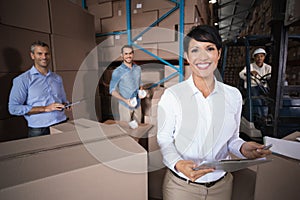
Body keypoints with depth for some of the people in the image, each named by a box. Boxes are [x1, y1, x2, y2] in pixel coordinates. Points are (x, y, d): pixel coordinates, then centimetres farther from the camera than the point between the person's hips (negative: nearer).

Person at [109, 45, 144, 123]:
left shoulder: (138, 68, 2)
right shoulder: (117, 72, -13)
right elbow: (112, 91, -10)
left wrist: (141, 92, -6)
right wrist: (125, 100, -23)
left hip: (137, 104, 5)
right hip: (125, 106, -4)